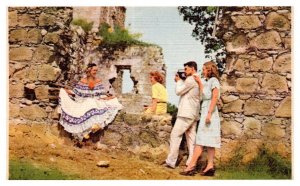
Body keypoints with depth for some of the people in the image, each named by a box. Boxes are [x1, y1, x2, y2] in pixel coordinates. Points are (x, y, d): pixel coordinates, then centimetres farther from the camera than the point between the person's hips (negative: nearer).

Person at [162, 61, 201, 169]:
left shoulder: (191, 79, -12)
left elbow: (178, 91, -9)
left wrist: (178, 81, 6)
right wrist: (181, 81, 13)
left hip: (186, 113, -10)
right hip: (194, 114, 10)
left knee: (175, 135, -8)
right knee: (191, 137, 7)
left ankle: (171, 161, -8)